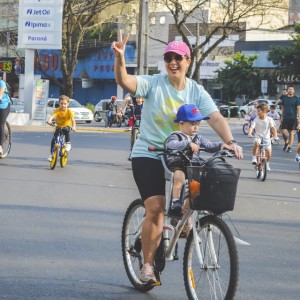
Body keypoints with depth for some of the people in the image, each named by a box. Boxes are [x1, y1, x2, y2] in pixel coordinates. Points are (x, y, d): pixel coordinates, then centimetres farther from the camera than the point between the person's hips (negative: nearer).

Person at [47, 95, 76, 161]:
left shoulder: (69, 111, -19)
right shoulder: (57, 110, -17)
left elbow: (73, 120, -30)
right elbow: (52, 116, -34)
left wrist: (74, 127, -50)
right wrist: (49, 120, -57)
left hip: (66, 126, -2)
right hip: (58, 126, 2)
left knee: (66, 130, -38)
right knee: (53, 140, -12)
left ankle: (68, 143, -17)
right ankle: (51, 154, 1)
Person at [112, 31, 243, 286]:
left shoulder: (196, 91, 0)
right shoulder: (153, 84, -8)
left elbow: (216, 117, -12)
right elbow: (124, 81, -25)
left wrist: (230, 142, -29)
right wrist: (119, 58, -45)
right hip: (148, 155, -3)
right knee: (156, 208, -15)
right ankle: (147, 267, -3)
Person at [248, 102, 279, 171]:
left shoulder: (269, 119, -8)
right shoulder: (256, 120, -8)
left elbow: (273, 128, -15)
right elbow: (251, 127, -17)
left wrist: (275, 136, -31)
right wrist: (249, 133, -38)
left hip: (266, 138, 1)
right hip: (258, 137, -1)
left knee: (268, 152, -9)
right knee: (256, 142, -37)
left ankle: (267, 163, 23)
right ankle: (254, 158, -23)